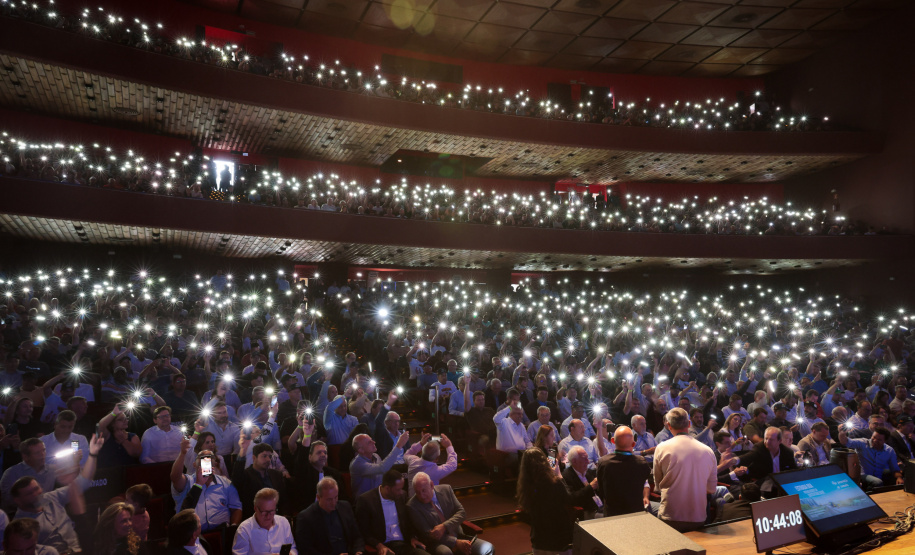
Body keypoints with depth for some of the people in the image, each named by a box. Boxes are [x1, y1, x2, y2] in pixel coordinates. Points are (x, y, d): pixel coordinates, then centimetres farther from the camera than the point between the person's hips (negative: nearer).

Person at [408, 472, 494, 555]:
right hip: (435, 543, -4)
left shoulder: (446, 489, 3)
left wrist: (444, 527, -17)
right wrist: (456, 542, -20)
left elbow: (461, 512, 3)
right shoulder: (412, 506, -9)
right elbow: (428, 534, -13)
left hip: (457, 536, 4)